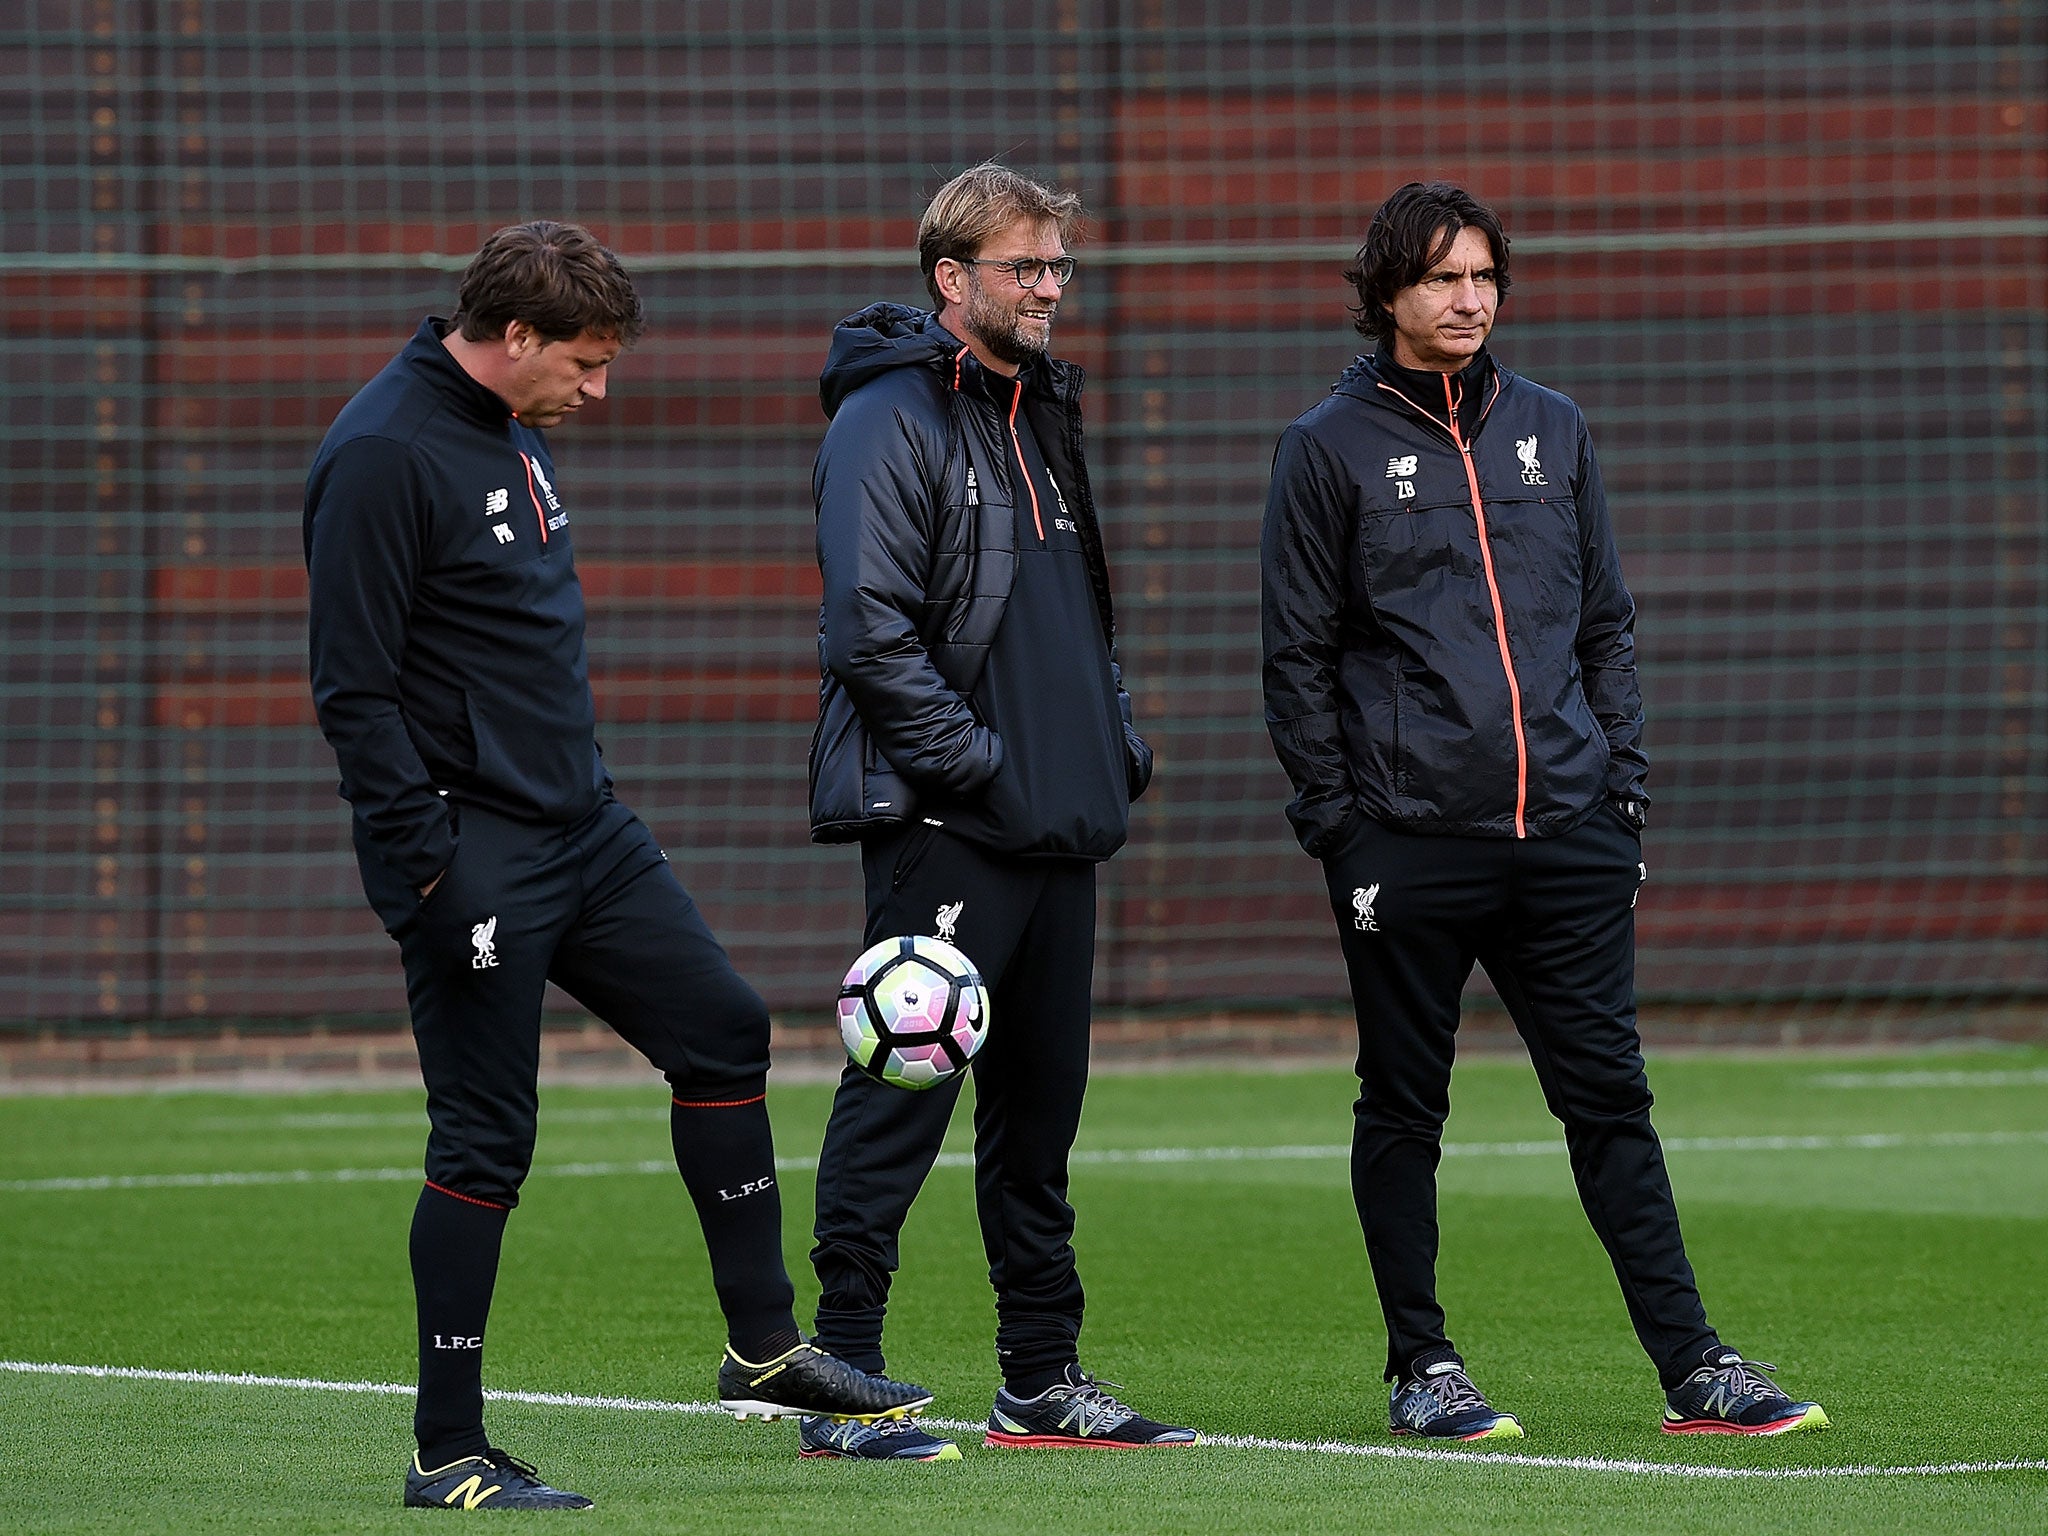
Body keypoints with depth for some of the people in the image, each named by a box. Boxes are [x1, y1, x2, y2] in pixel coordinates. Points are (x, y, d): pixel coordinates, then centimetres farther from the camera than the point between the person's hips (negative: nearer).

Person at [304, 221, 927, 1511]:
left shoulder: (516, 434, 12)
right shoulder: (383, 458, -18)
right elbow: (355, 689, -20)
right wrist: (426, 867, -21)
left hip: (584, 828, 9)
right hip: (475, 858, -9)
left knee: (723, 1029, 10)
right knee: (487, 1142, -5)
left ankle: (765, 1349, 21)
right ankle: (449, 1455, 4)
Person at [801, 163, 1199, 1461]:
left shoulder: (1044, 417, 18)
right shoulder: (893, 420, -10)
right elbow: (871, 630, -18)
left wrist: (1119, 745, 12)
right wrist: (979, 761, -18)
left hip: (1060, 824, 9)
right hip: (942, 828, -9)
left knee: (1042, 1099, 12)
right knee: (903, 1094, -9)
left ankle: (1044, 1378, 18)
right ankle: (844, 1383, -7)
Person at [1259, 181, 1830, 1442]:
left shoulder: (1553, 431, 13)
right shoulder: (1332, 448, 2)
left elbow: (1608, 625, 17)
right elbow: (1299, 656, 1)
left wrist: (1625, 791, 9)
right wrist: (1339, 825, -5)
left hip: (1566, 833, 3)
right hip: (1409, 846, -3)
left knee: (1611, 1100, 2)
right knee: (1404, 1112, 4)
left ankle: (1693, 1364, 0)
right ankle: (1423, 1369, 12)